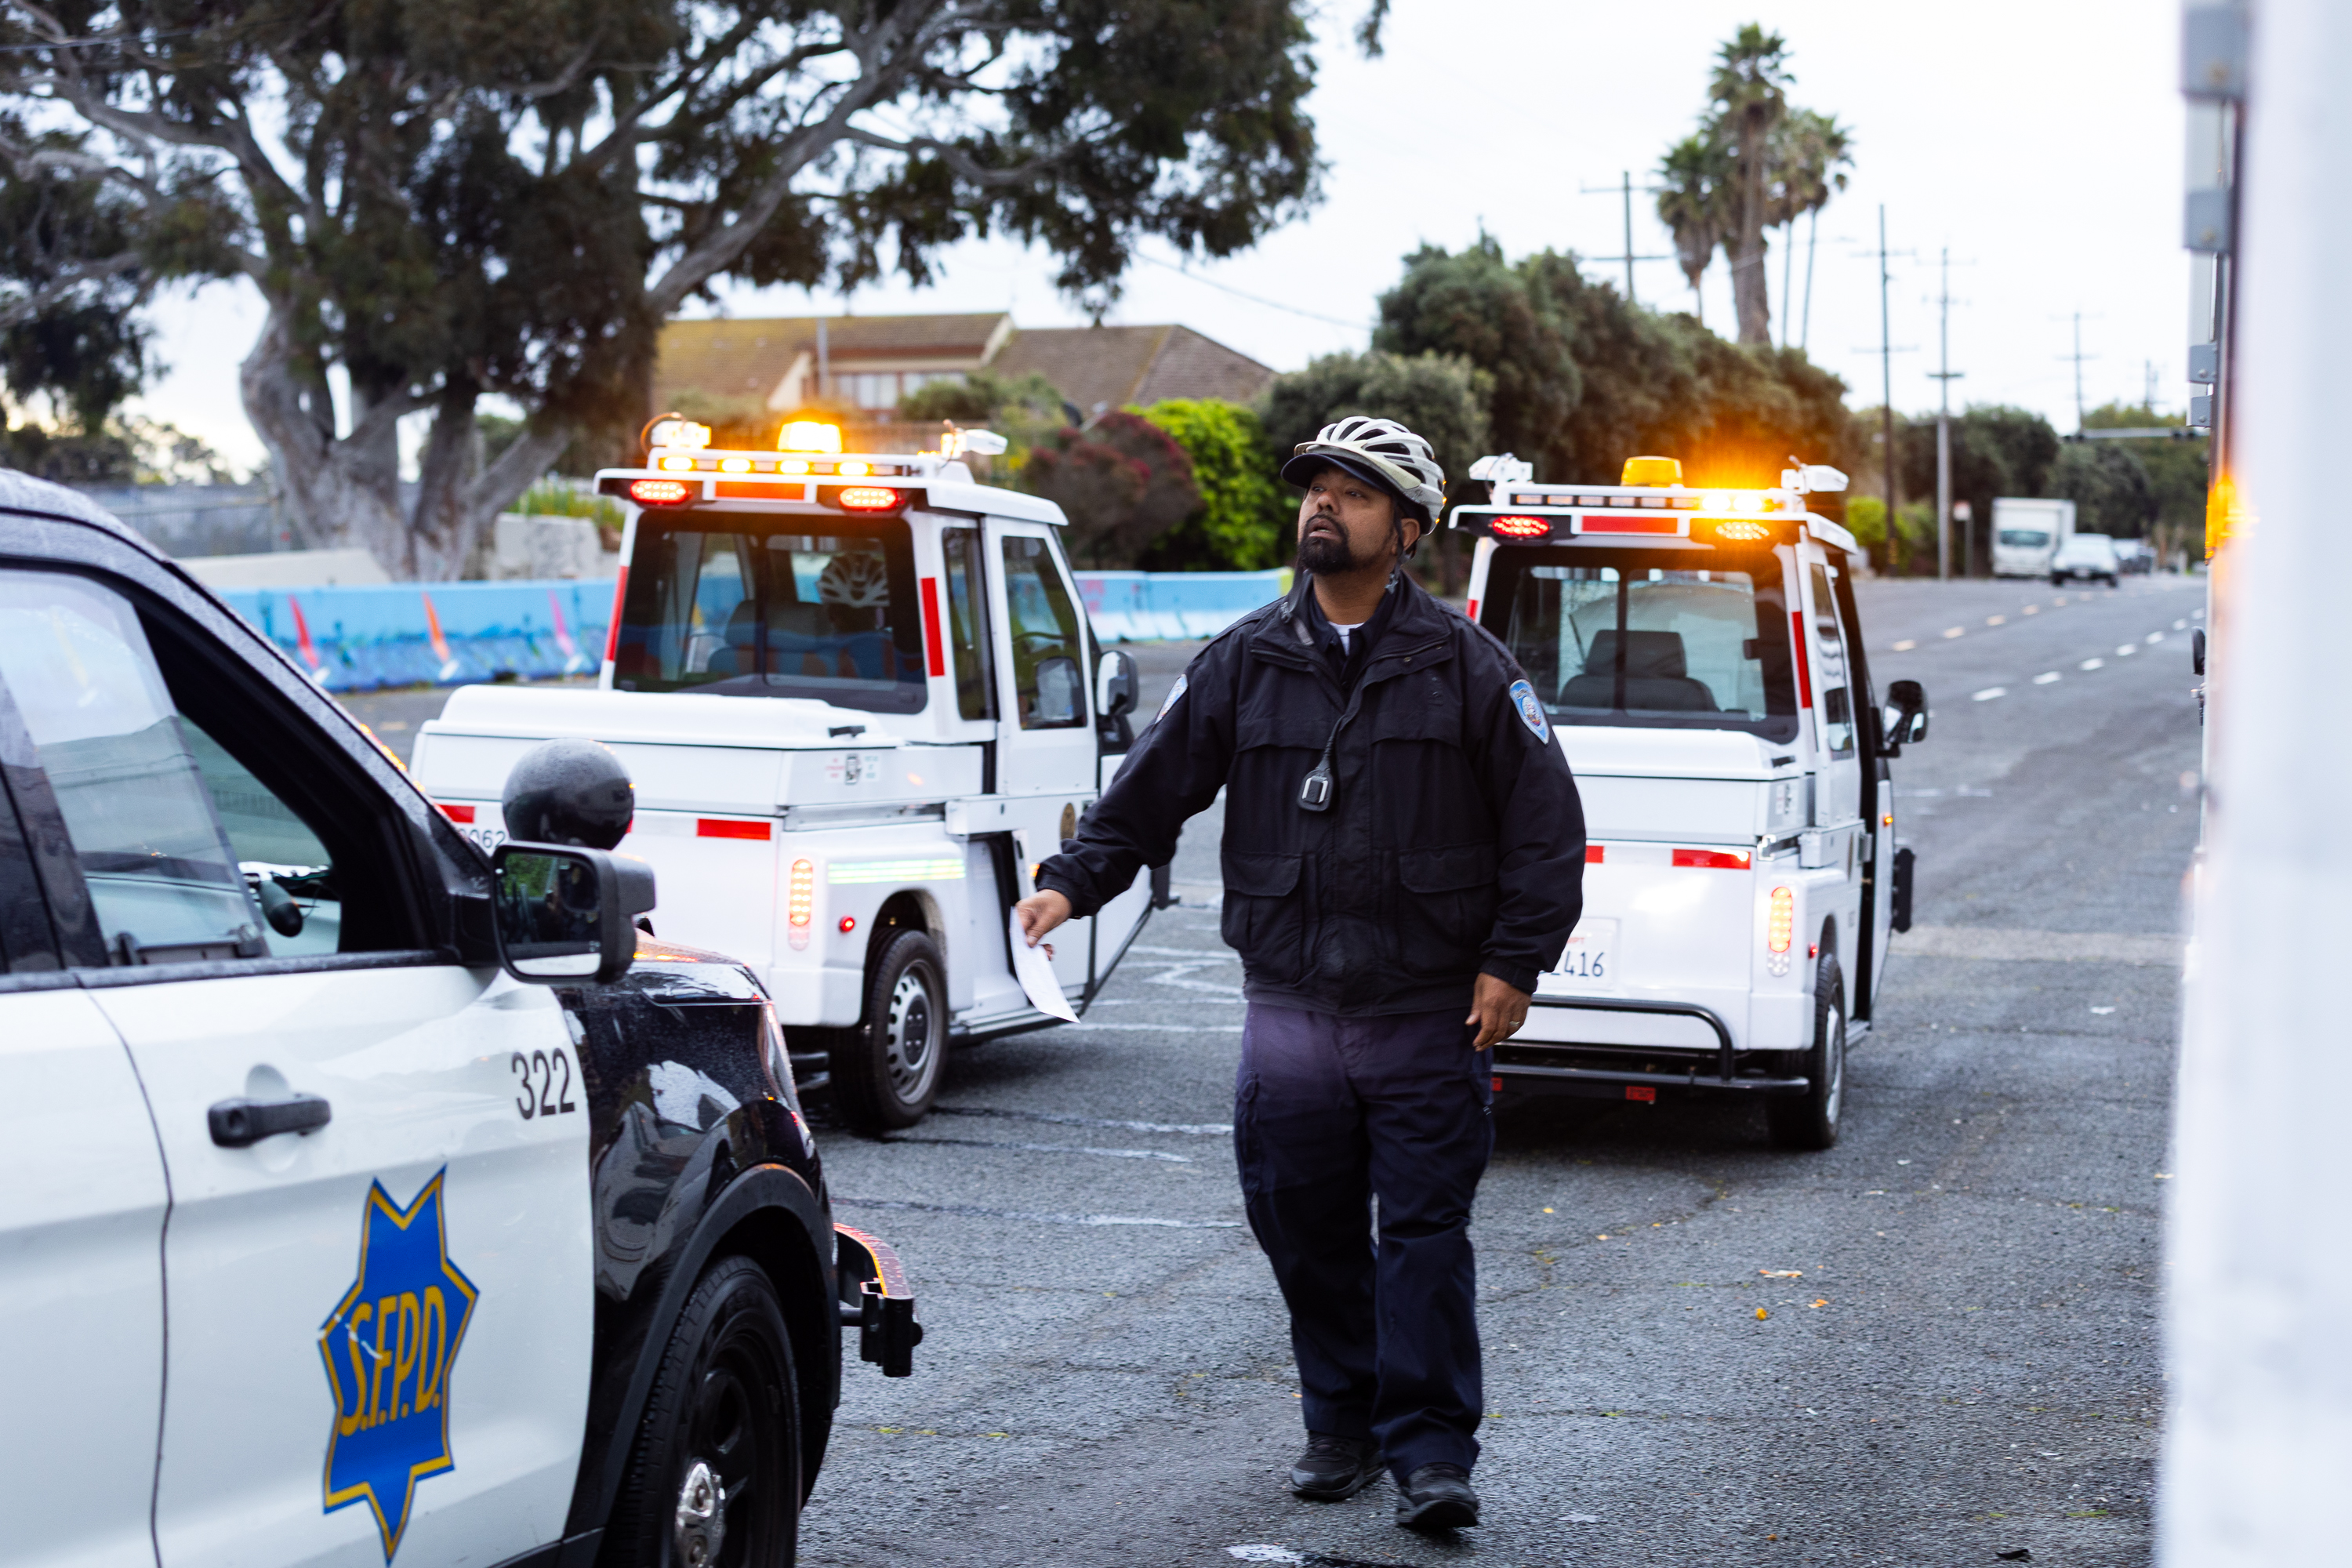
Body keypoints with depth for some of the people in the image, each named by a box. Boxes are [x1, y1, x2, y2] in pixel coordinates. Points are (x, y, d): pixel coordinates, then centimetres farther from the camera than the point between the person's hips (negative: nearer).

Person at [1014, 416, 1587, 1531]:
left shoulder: (1465, 667, 1)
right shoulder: (1244, 664, 8)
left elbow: (1544, 824, 2)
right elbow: (1152, 788, 10)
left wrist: (1514, 961, -4)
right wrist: (1073, 880, -3)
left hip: (1429, 1013, -3)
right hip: (1289, 1010, 3)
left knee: (1423, 1231, -4)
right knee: (1305, 1229, 6)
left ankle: (1431, 1451, 1)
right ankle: (1341, 1427, 21)